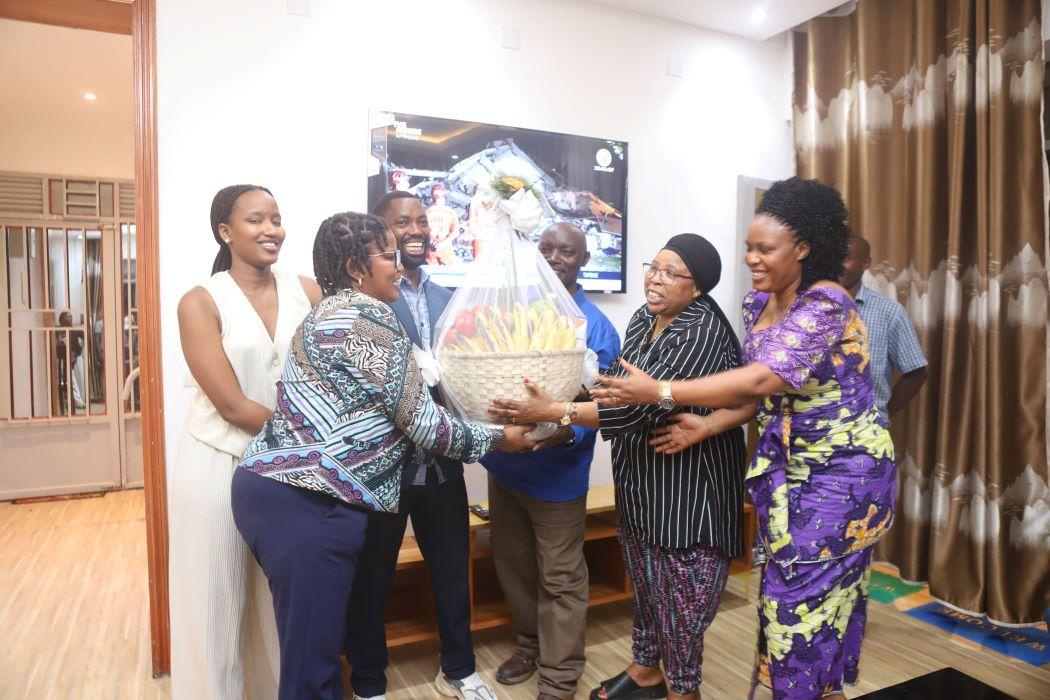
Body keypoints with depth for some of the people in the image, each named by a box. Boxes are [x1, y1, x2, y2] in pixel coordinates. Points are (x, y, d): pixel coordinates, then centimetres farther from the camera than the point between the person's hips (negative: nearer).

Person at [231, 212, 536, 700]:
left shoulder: (330, 312, 18)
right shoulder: (370, 317, -12)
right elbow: (423, 424, -11)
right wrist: (500, 438, 2)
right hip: (307, 503, -10)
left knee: (318, 636, 20)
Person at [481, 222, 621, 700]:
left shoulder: (595, 328, -12)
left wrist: (566, 434, -35)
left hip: (556, 476, -5)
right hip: (503, 464, 5)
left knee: (560, 581, 8)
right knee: (513, 566, 20)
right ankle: (530, 646, 44)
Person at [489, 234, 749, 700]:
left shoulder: (703, 333, -22)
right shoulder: (644, 319, 3)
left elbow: (642, 407, -29)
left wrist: (553, 412, -30)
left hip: (687, 485, -7)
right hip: (639, 481, 8)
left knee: (680, 591, 8)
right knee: (644, 579, 21)